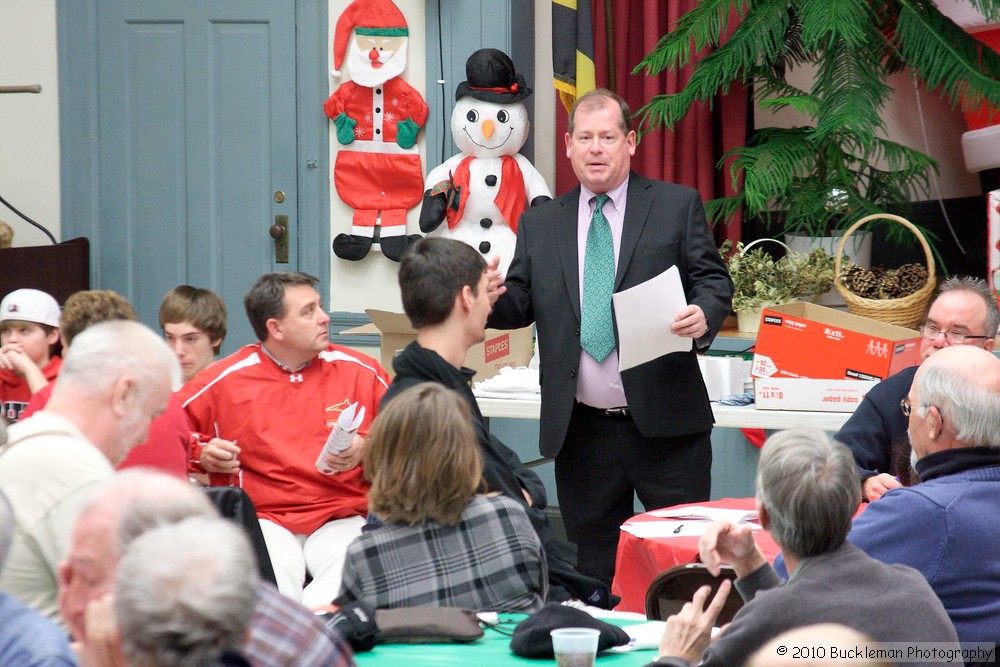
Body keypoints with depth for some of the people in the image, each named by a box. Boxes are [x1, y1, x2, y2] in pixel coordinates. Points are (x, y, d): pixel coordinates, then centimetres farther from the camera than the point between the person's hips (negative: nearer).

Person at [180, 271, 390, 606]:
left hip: (341, 518, 2)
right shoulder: (225, 380, 7)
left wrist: (366, 449, -3)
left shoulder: (360, 371, 9)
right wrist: (200, 453, -1)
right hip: (263, 518, -1)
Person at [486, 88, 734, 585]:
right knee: (594, 574, 10)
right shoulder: (539, 223, 13)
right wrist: (493, 300, -13)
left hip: (665, 425, -3)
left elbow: (713, 281, 1)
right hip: (581, 432, 3)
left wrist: (704, 315, -21)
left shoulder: (677, 206, 5)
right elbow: (521, 304, 10)